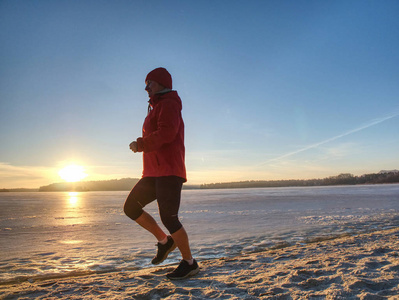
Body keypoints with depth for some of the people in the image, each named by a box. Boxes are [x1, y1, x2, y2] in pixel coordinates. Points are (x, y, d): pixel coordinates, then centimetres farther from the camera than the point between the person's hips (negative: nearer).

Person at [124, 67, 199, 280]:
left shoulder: (168, 104, -5)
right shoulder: (156, 107, 26)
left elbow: (166, 133, -23)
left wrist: (140, 144, -14)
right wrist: (141, 144, 12)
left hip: (169, 171, -10)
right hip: (153, 172, 10)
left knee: (168, 218, -10)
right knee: (131, 207, 6)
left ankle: (189, 263, 7)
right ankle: (164, 241, 16)